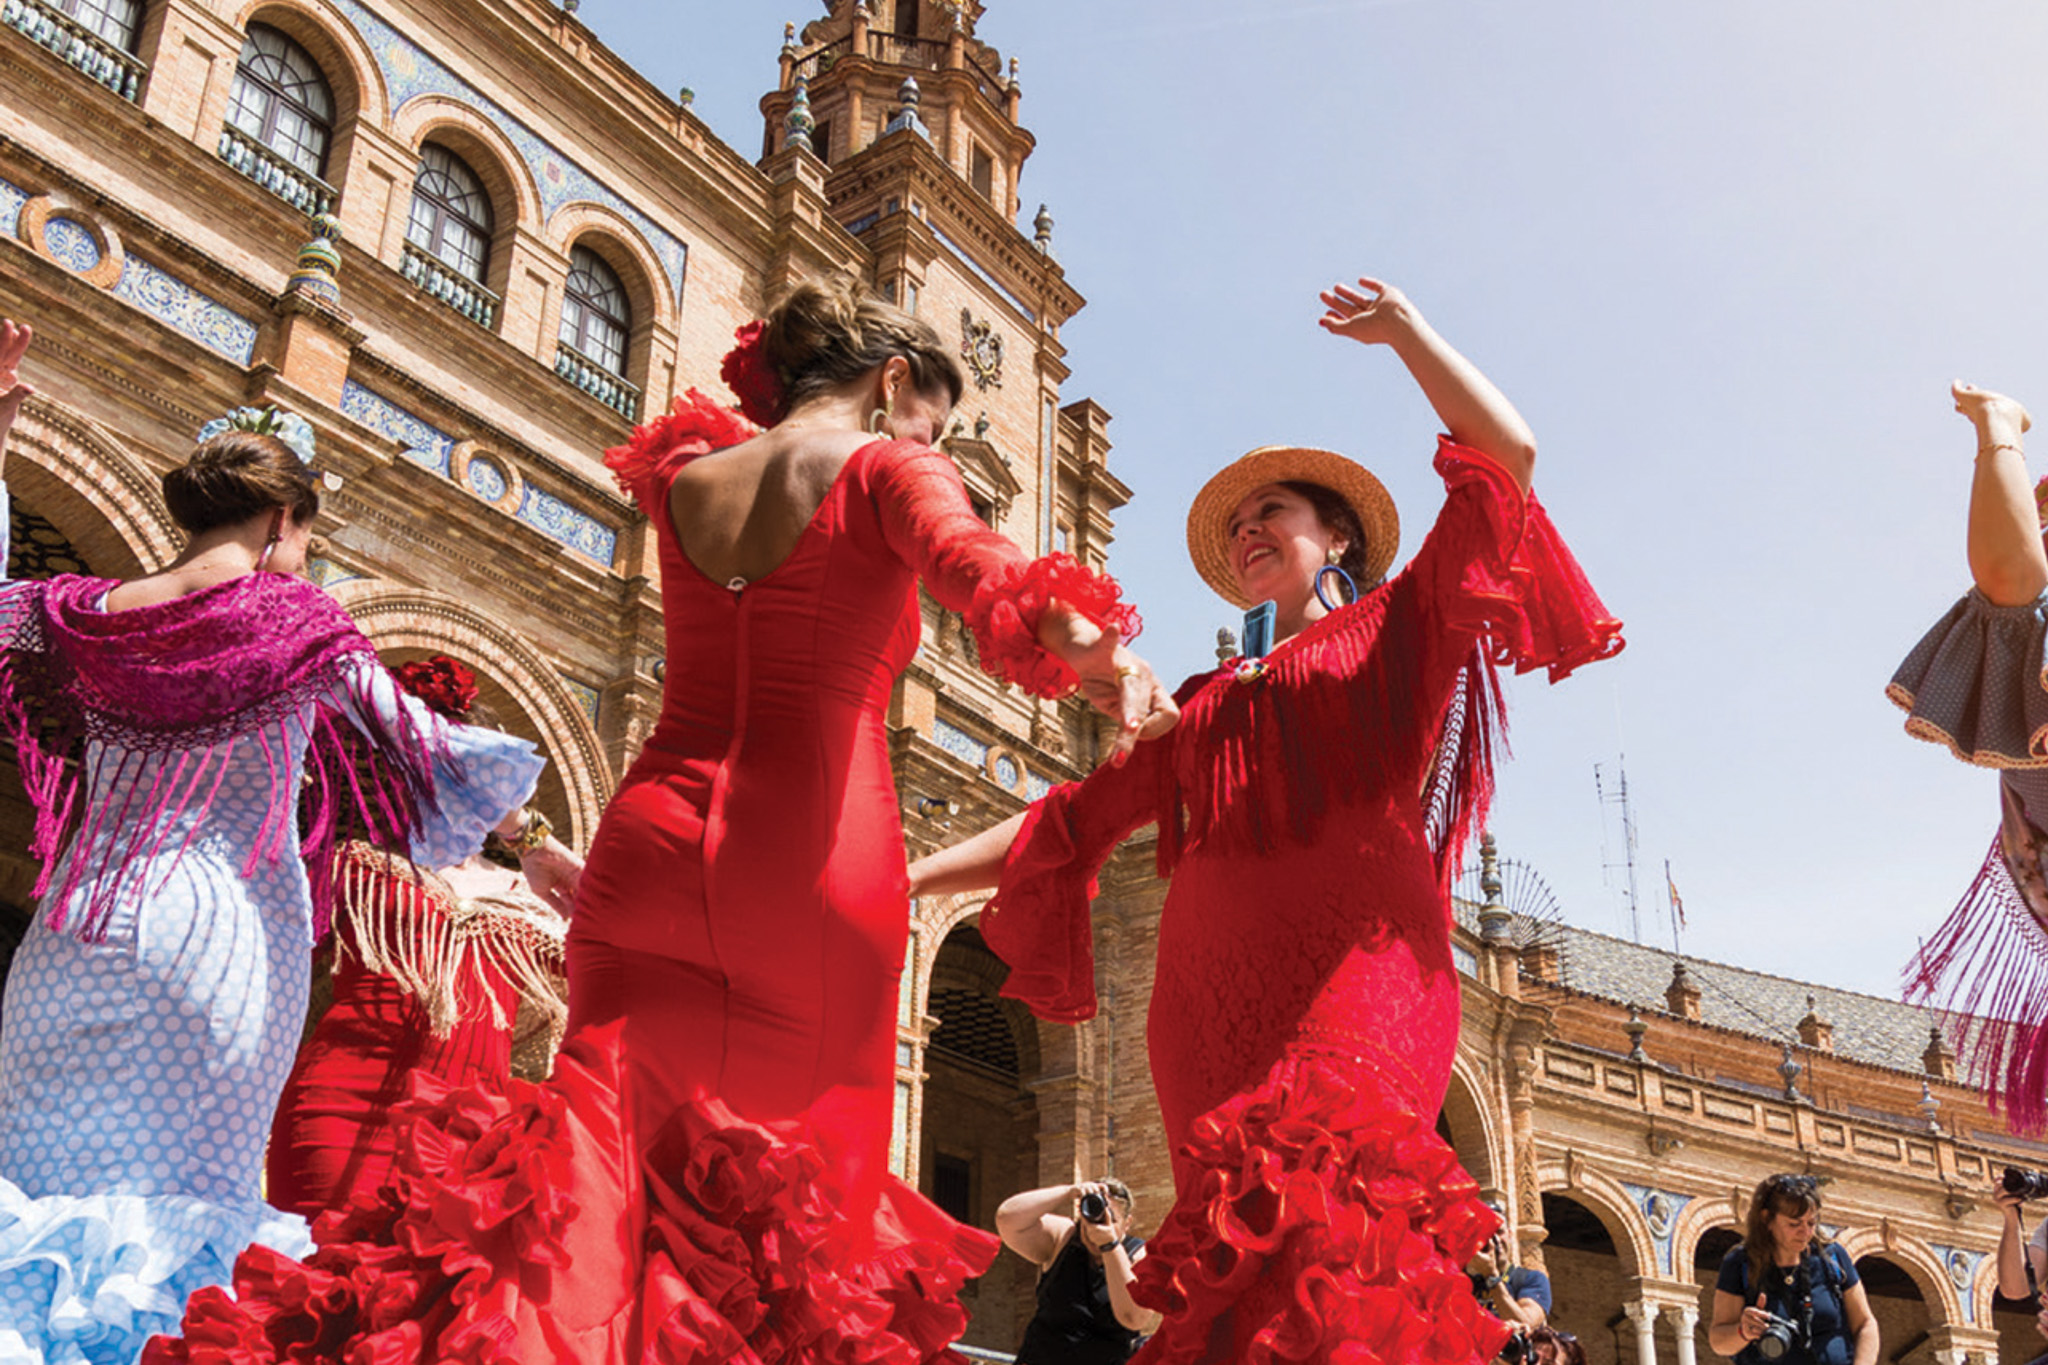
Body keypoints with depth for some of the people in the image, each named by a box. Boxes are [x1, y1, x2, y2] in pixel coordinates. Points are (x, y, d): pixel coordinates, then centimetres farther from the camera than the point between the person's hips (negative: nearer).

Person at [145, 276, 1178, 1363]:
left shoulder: (682, 476, 18)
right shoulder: (886, 471, 1)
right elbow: (969, 564, -21)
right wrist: (1090, 652, -34)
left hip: (653, 842, 5)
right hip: (812, 862, -4)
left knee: (609, 1151, 2)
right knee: (789, 1179, 3)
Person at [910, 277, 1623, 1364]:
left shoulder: (1394, 631, 19)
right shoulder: (1204, 704, 30)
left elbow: (1507, 454, 7)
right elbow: (1072, 819, 27)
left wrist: (1404, 329, 12)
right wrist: (904, 878, 19)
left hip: (1349, 960, -4)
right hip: (1207, 985, 5)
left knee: (1315, 1237, -27)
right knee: (1238, 1253, -8)